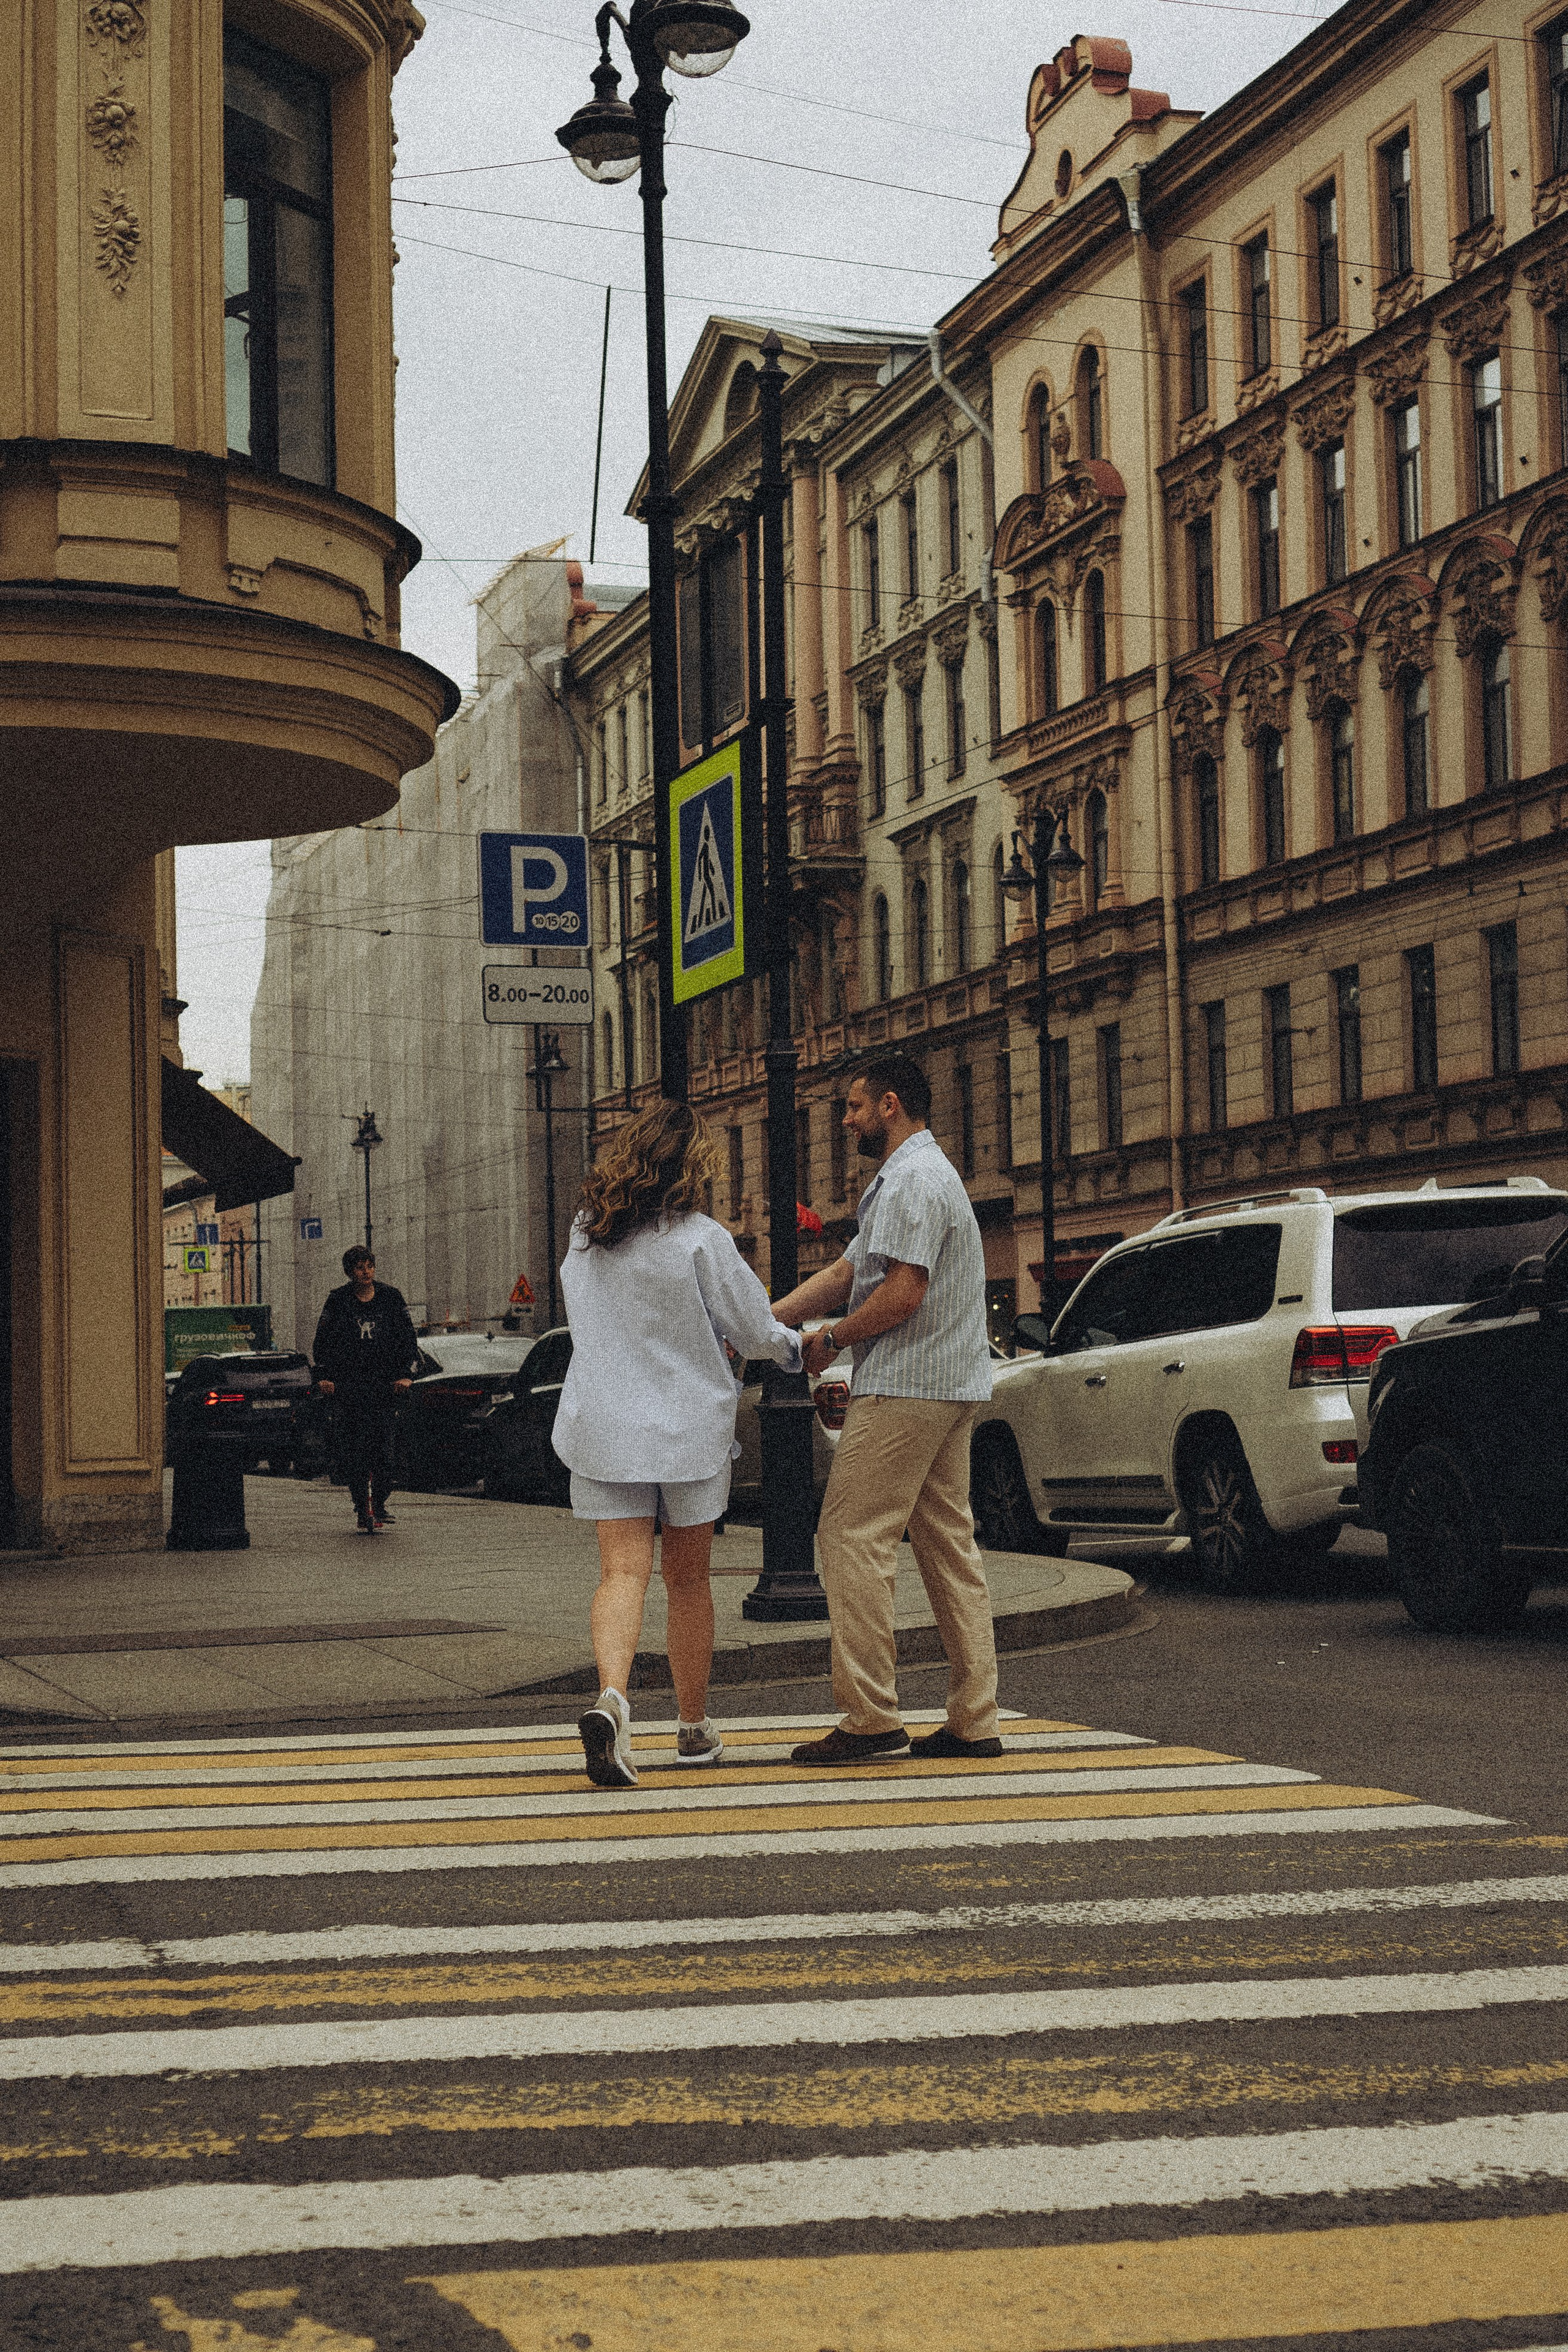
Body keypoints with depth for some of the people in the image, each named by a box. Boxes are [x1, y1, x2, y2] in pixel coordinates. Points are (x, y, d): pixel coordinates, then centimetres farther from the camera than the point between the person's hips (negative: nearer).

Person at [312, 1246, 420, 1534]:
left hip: (385, 1382, 0)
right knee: (352, 1450, -5)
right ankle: (362, 1509, 1)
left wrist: (406, 1374, 1)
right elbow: (322, 1342, 11)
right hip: (348, 1385, 0)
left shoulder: (391, 1298, 9)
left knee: (383, 1447, -6)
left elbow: (409, 1339, 12)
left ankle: (379, 1505, 5)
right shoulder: (338, 1301, 6)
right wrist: (326, 1376, -1)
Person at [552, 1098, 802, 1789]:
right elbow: (753, 1328, -4)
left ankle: (611, 1697, -30)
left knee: (622, 1571, -3)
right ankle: (693, 1729, 23)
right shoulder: (700, 1240, -12)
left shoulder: (584, 1238, 3)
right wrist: (791, 1347, 20)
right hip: (688, 1427, -2)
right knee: (687, 1580, 11)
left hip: (603, 1427, 2)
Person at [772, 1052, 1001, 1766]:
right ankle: (973, 1721, 10)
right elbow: (849, 1270, 19)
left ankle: (871, 1719, -9)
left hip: (904, 1387, -11)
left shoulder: (912, 1180, -13)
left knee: (852, 1538, -8)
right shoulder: (926, 1173, 21)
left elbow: (902, 1294, -22)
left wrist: (831, 1341, -7)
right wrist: (767, 1318, 11)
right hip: (949, 1386, 11)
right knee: (948, 1543, 9)